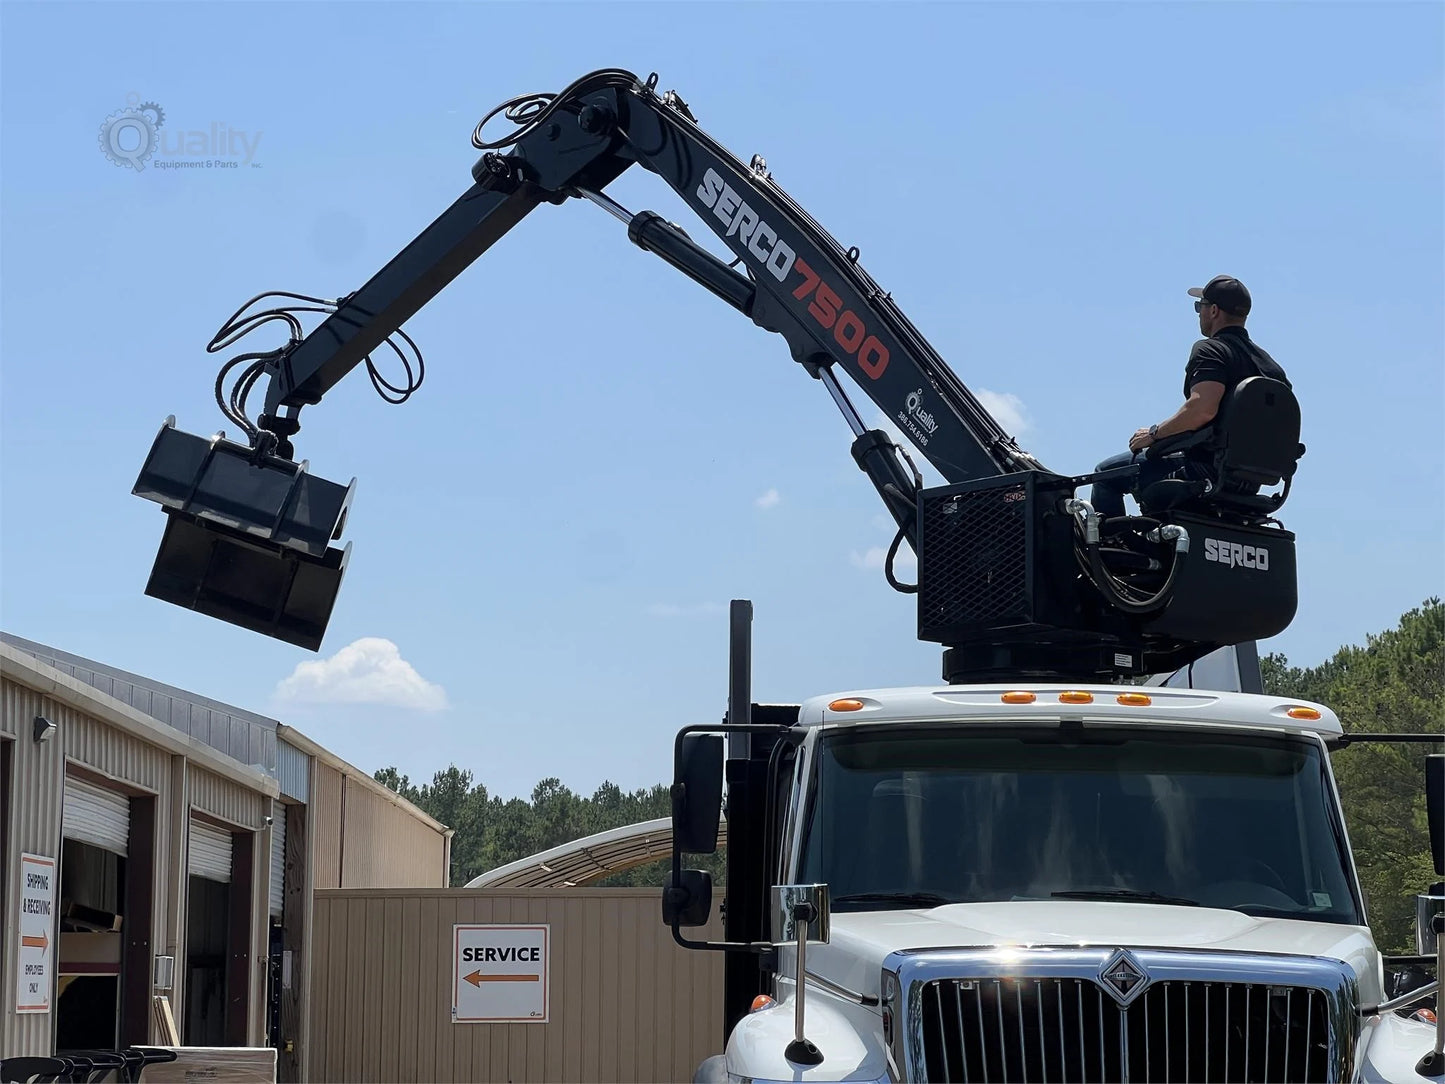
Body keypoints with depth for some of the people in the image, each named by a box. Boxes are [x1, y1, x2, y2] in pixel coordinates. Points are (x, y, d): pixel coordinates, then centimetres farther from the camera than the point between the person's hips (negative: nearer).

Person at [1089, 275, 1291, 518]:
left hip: (1206, 468, -9)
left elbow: (1202, 409, -28)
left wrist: (1153, 434, -15)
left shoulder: (1210, 350, -11)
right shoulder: (1268, 363, 13)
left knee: (1108, 473, 1)